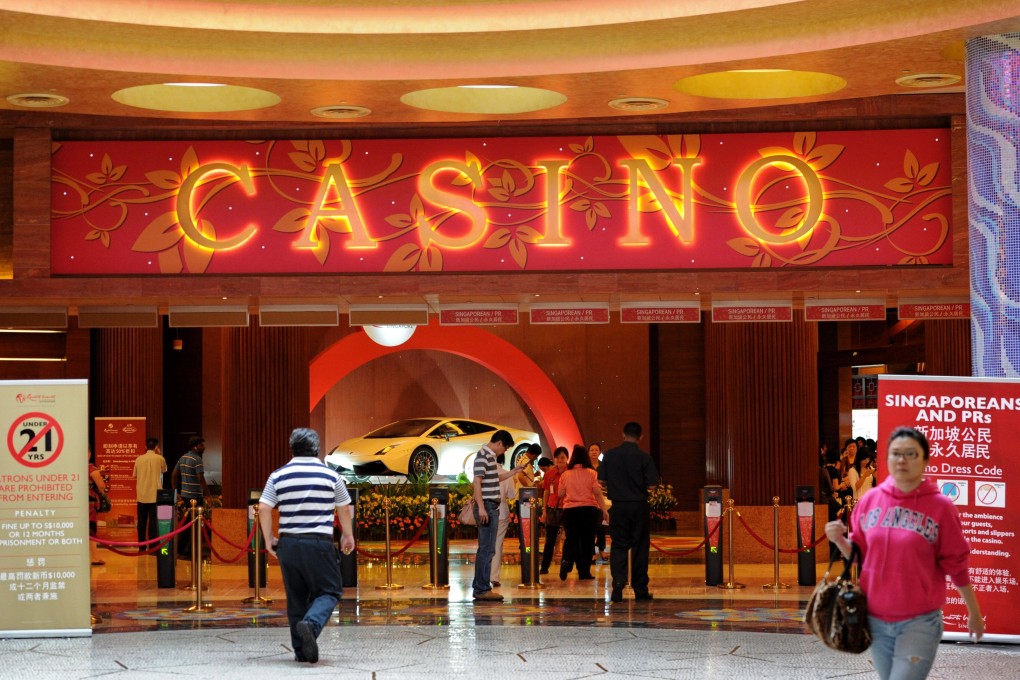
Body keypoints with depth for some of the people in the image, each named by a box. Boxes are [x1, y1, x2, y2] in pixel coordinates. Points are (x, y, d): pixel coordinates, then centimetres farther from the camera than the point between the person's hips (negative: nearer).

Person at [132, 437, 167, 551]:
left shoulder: (139, 459, 1)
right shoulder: (160, 458, -6)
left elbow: (134, 475, 10)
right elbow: (164, 470, 14)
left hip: (141, 495, 3)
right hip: (155, 495, -3)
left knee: (142, 521, 11)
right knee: (153, 521, -1)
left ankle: (141, 546, 15)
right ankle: (152, 546, -5)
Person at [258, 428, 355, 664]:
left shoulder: (278, 476, 4)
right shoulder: (330, 475, 1)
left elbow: (264, 508, -2)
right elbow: (343, 510, 8)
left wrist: (268, 539, 9)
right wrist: (348, 536, 23)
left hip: (289, 544, 3)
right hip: (319, 543, -3)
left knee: (296, 597, 11)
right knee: (329, 591, 4)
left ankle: (302, 650, 12)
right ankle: (311, 623, -25)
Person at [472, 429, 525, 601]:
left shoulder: (490, 456, 16)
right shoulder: (482, 457, -14)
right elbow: (477, 483, -20)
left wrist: (513, 472, 21)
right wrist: (481, 508, -24)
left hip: (491, 508, 10)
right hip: (486, 507, -10)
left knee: (485, 549, 13)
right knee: (487, 549, -8)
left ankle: (479, 587, 18)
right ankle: (483, 589, -7)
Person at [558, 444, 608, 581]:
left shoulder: (565, 475, 1)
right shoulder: (591, 474, -4)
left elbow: (560, 494, 6)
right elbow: (598, 493, -7)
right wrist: (604, 510, -3)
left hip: (569, 510, 1)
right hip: (589, 509, -1)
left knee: (571, 539, 8)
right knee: (587, 541, 8)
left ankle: (567, 560, -21)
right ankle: (584, 571, 9)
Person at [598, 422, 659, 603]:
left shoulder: (609, 455, -3)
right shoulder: (644, 457, -9)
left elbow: (601, 481, 1)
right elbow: (651, 486, -11)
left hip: (618, 506, 1)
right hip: (639, 506, -1)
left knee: (618, 547, 5)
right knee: (640, 548, 8)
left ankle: (618, 586, -10)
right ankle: (640, 589, 13)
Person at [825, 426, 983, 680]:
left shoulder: (940, 507, -7)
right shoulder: (870, 500, 3)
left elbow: (956, 564, -1)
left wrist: (974, 613, 5)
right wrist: (840, 540, -6)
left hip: (919, 622, -5)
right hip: (876, 620, 5)